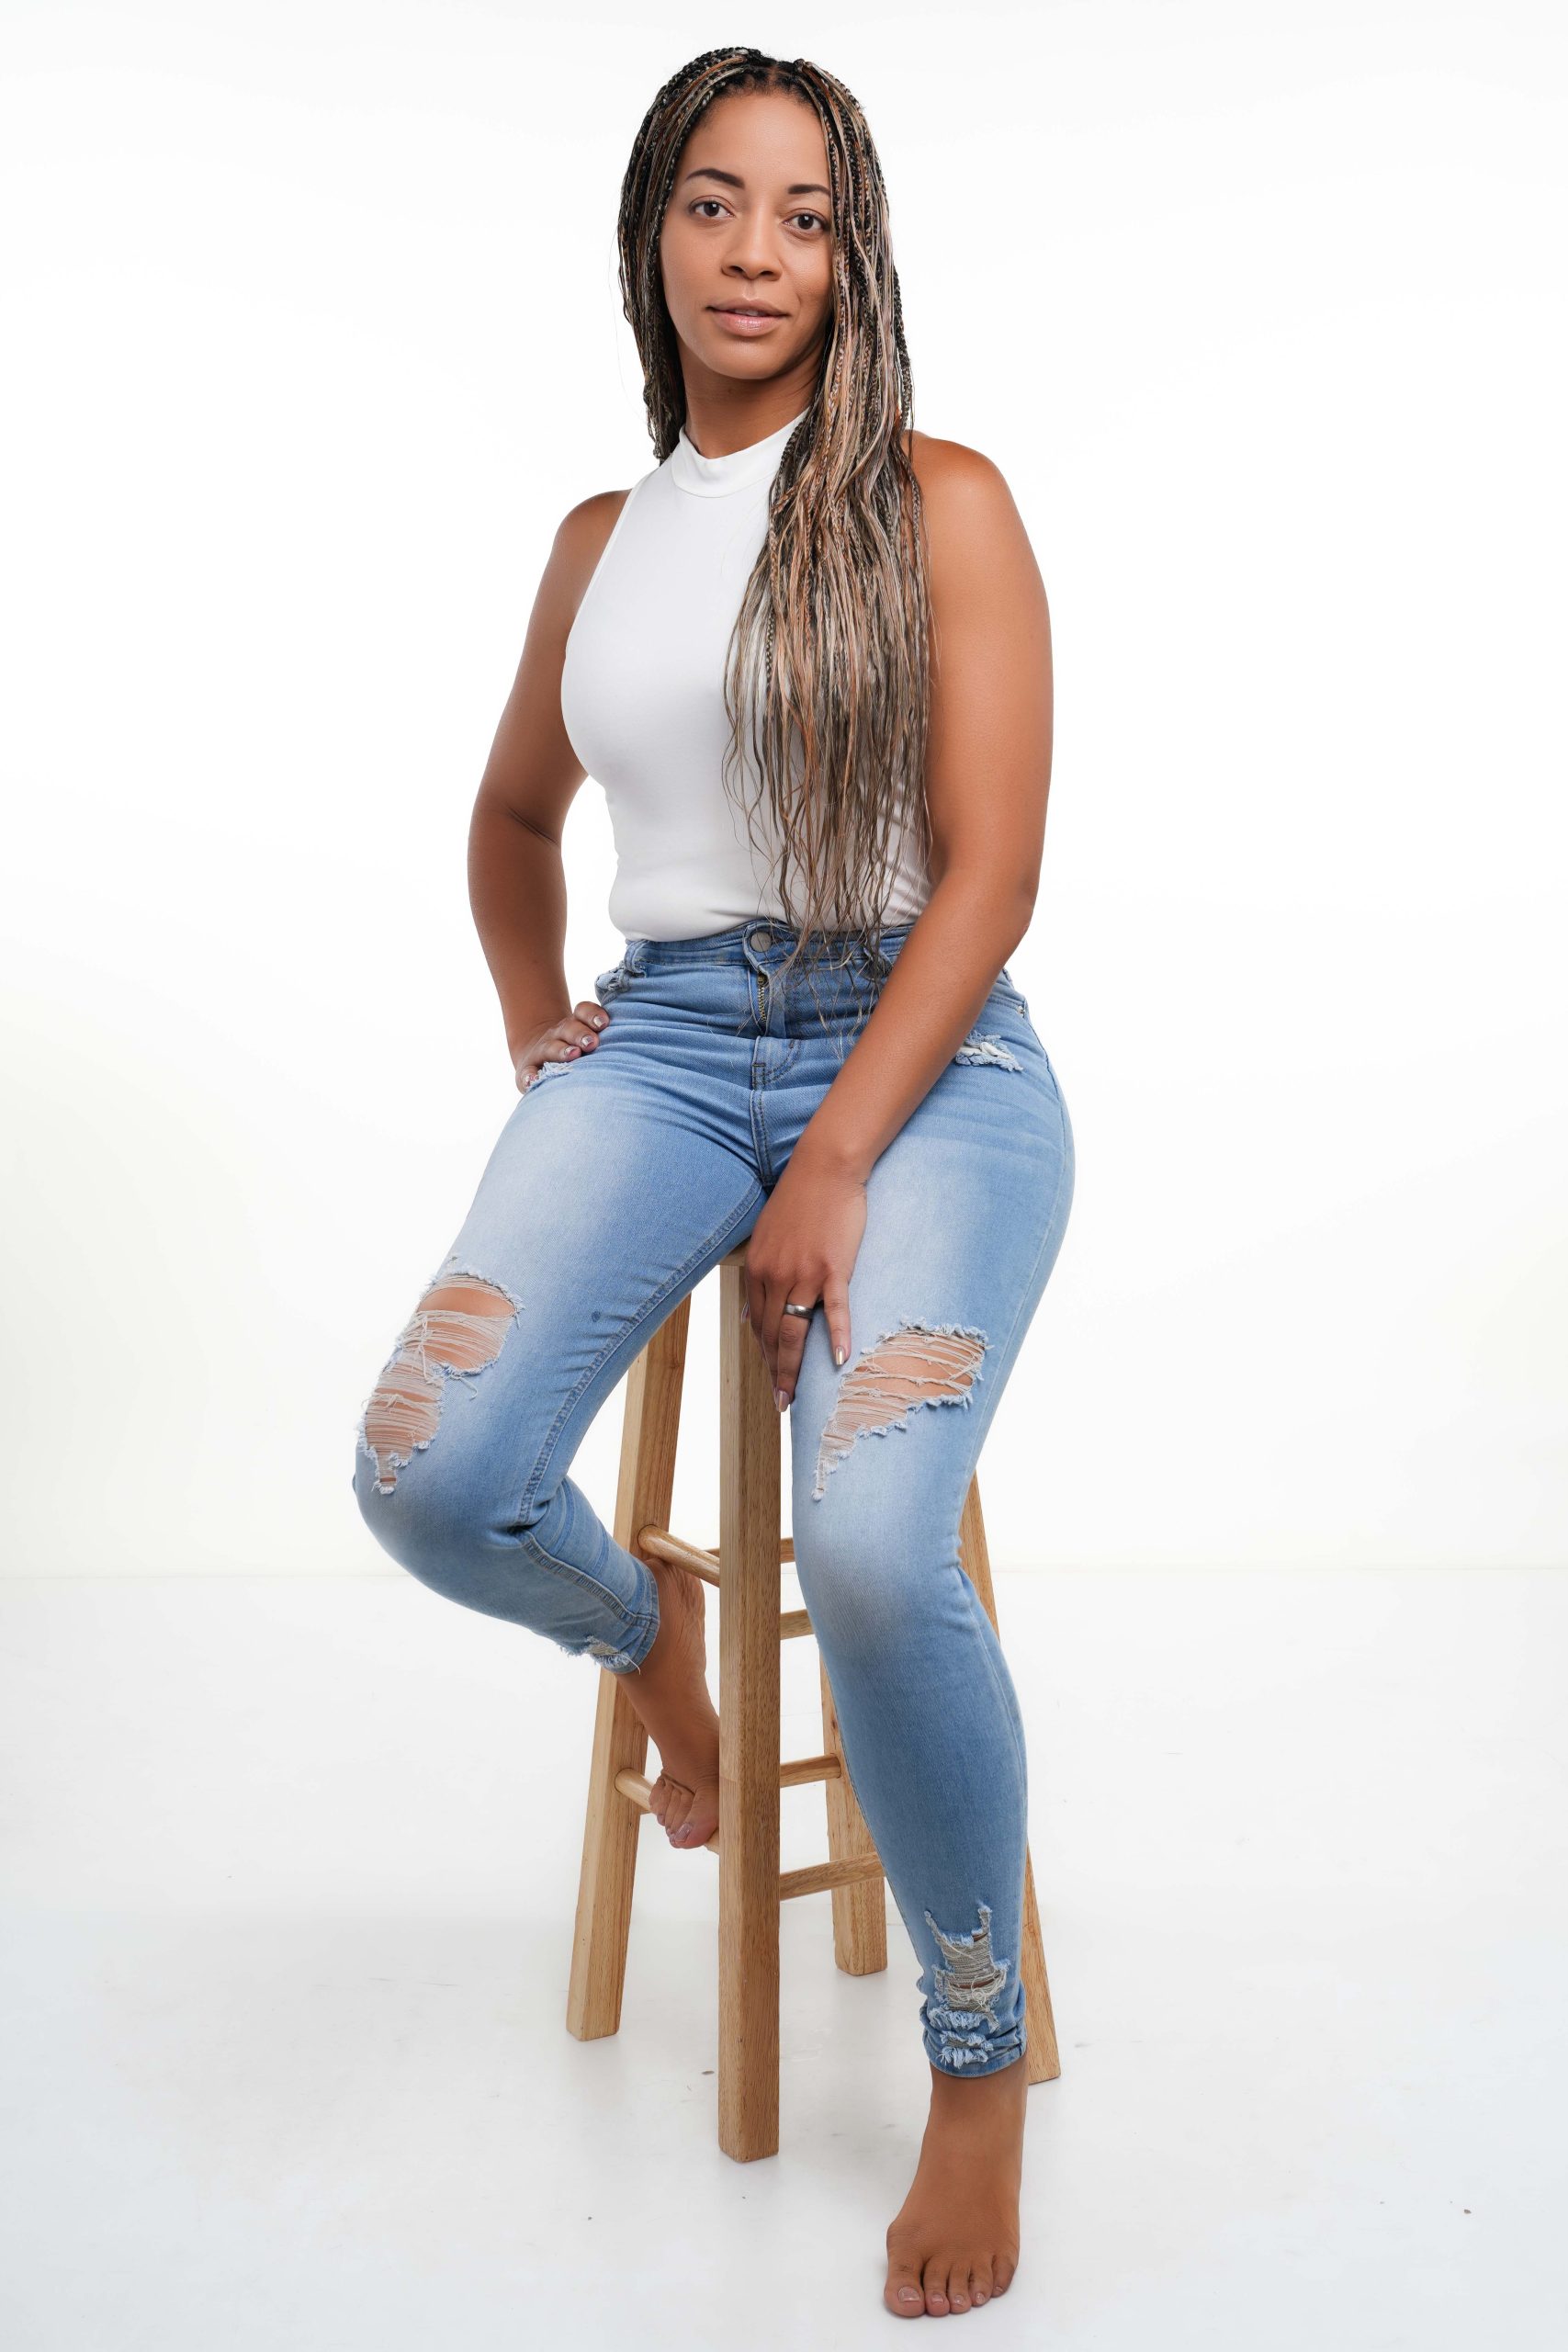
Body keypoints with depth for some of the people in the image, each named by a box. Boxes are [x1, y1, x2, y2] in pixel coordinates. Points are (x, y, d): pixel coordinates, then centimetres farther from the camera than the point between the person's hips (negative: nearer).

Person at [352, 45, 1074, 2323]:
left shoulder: (940, 502, 3)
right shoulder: (601, 541, 17)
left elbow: (992, 866, -6)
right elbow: (514, 815, 33)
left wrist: (835, 1167, -15)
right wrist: (536, 1028, 17)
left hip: (918, 1053, -4)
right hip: (658, 1042, 4)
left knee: (871, 1545, -30)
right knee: (428, 1478, -22)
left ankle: (979, 2054, -3)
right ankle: (648, 1629, 15)